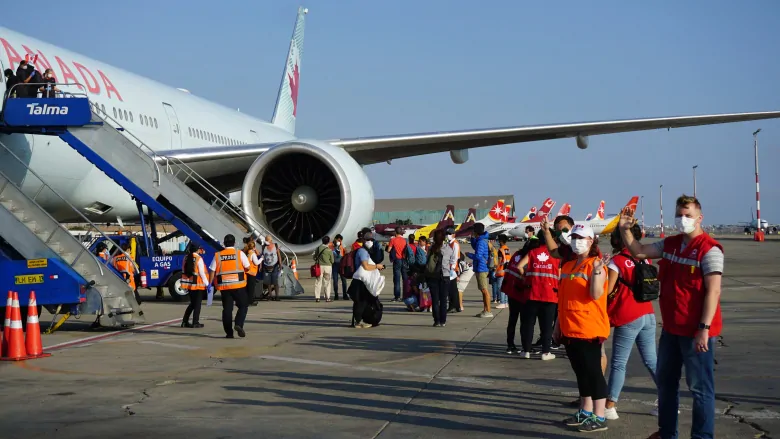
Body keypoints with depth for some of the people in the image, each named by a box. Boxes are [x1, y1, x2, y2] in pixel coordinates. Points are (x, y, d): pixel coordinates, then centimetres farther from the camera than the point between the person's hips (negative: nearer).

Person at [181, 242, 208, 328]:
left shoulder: (186, 258, 5)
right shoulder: (198, 258, -13)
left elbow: (184, 271, 8)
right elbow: (202, 273, -14)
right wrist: (207, 283, -8)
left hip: (189, 284, 6)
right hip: (198, 284, -6)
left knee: (192, 303, 18)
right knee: (197, 304, 4)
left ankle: (185, 321, 15)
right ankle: (195, 323, 3)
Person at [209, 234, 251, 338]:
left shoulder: (218, 255, 4)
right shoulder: (239, 253, -1)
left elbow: (212, 271, 3)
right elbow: (247, 267, 2)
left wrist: (210, 284, 10)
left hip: (224, 286, 2)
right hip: (238, 285, -2)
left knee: (227, 309, 8)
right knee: (243, 306, 10)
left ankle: (229, 332, 7)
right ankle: (239, 324, -12)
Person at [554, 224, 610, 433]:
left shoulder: (595, 265, -8)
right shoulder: (567, 266, 14)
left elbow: (596, 295, -20)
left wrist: (596, 273, -34)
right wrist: (558, 325, 18)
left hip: (589, 329, -7)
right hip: (570, 329, 8)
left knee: (593, 371, -4)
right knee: (580, 371, 14)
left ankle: (599, 417, 0)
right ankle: (585, 412, 23)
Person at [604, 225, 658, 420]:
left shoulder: (617, 261, -9)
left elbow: (608, 290, -9)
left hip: (628, 318, -6)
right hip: (648, 314, 6)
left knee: (618, 364, -1)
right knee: (651, 360, 12)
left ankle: (610, 407, 0)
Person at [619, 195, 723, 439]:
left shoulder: (709, 249, -16)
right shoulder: (669, 244, 8)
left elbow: (713, 291, -20)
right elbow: (639, 252, 17)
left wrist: (704, 329, -24)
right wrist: (625, 229, 2)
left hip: (696, 331, -9)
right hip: (671, 328, 9)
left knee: (700, 386, 1)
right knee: (665, 380, 20)